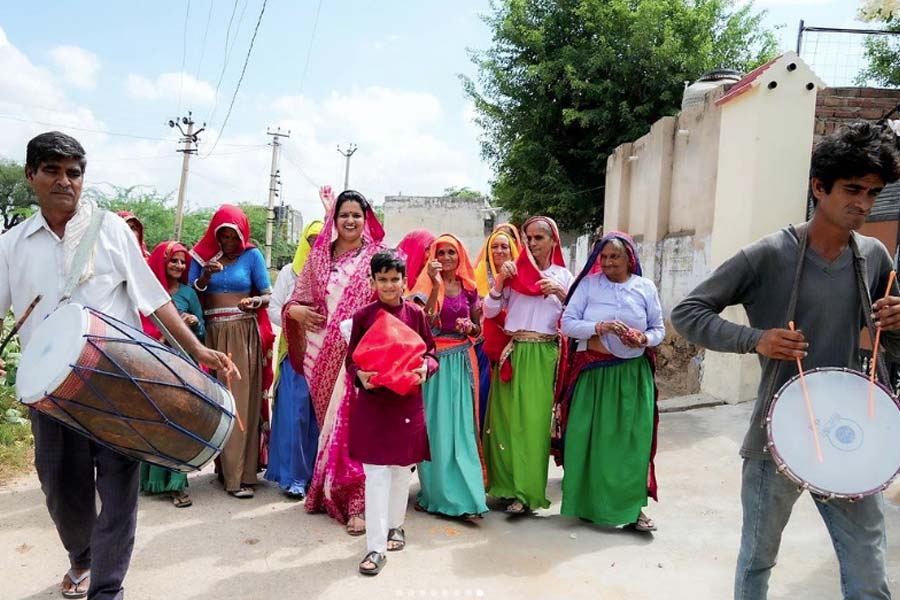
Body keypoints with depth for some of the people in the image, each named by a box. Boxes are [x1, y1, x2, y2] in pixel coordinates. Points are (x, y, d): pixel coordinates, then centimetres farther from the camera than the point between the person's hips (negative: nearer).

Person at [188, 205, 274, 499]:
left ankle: (239, 474, -2)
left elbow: (267, 295, 2)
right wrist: (206, 275, -12)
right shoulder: (202, 256, 10)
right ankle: (225, 465, 13)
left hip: (243, 335, -2)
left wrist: (255, 301, -19)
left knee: (242, 400, -5)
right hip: (211, 334, 2)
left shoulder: (252, 255, 5)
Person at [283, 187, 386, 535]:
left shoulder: (377, 256, 2)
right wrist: (295, 310, -6)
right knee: (328, 421, 12)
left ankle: (355, 502, 2)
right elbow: (297, 299, 16)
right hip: (322, 353, 4)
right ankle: (327, 491, 27)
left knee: (353, 422, -6)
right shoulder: (320, 255, 11)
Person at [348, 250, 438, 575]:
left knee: (402, 469, 15)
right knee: (376, 473, -1)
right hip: (372, 401, -2)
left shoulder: (415, 314, 0)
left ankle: (395, 525, 36)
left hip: (407, 400, 2)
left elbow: (431, 352, 5)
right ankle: (376, 547, 6)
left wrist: (425, 368, -16)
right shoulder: (363, 316, -3)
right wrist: (360, 375, -18)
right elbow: (351, 359, 2)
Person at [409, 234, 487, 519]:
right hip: (435, 360, -3)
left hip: (461, 362, 3)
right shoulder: (428, 284, -1)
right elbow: (424, 320, -18)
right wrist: (436, 284, -22)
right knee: (437, 424, 0)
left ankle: (463, 492, 10)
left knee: (461, 426, 2)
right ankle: (438, 490, 13)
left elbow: (478, 329, 17)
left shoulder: (469, 288, 9)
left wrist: (469, 327, -5)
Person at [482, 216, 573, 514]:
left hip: (544, 356, -1)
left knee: (534, 422, -2)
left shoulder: (563, 275, 7)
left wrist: (562, 294, -13)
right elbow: (489, 311, 3)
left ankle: (526, 491, 7)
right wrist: (499, 280, -10)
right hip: (514, 353, 1)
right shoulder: (515, 271, 7)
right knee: (507, 419, 4)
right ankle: (507, 482, 20)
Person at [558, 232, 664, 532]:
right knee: (589, 438, 3)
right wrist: (599, 327, -20)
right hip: (593, 372, -1)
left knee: (631, 439, 4)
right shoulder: (588, 284, -1)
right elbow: (567, 323, -5)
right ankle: (588, 500, 18)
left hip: (633, 374, 1)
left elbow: (659, 329, 8)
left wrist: (645, 339, -14)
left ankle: (631, 505, 16)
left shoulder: (646, 287, 3)